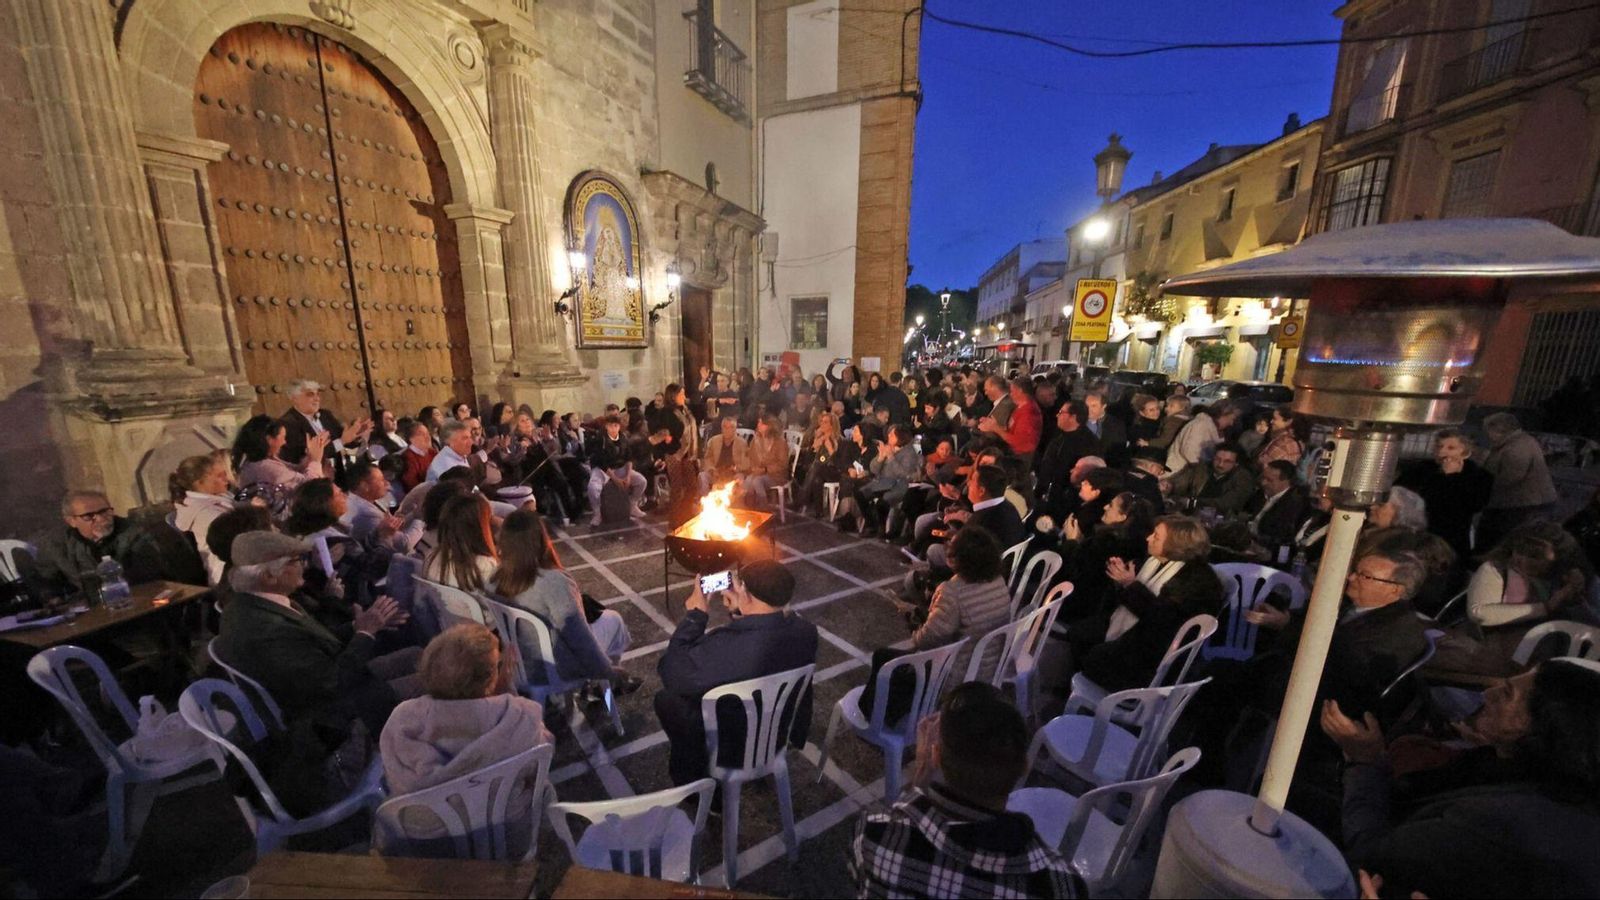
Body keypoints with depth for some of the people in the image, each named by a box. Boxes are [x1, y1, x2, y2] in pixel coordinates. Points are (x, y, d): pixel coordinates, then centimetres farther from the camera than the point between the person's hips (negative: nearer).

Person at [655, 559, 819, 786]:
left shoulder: (726, 648, -40)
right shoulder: (805, 631, -20)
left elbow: (672, 674, -23)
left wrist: (695, 616, -18)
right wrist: (739, 611, -8)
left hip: (731, 746, -5)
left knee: (666, 698, 17)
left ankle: (691, 782, 35)